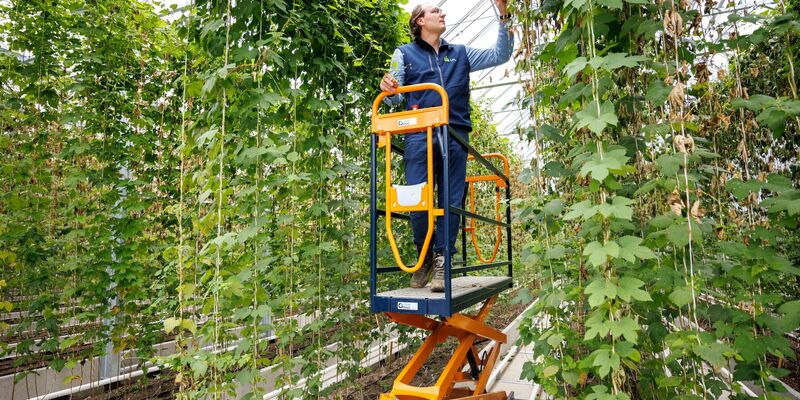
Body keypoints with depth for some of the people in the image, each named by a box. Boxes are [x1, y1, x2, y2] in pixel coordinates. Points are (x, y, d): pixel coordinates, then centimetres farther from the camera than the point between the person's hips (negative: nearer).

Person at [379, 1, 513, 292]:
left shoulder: (461, 53, 26)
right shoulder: (404, 53, 19)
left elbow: (500, 55, 21)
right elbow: (395, 99, 12)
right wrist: (388, 87, -12)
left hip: (455, 135, 3)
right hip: (418, 135, -2)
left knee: (452, 200, -3)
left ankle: (442, 261, 4)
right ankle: (424, 257, 12)